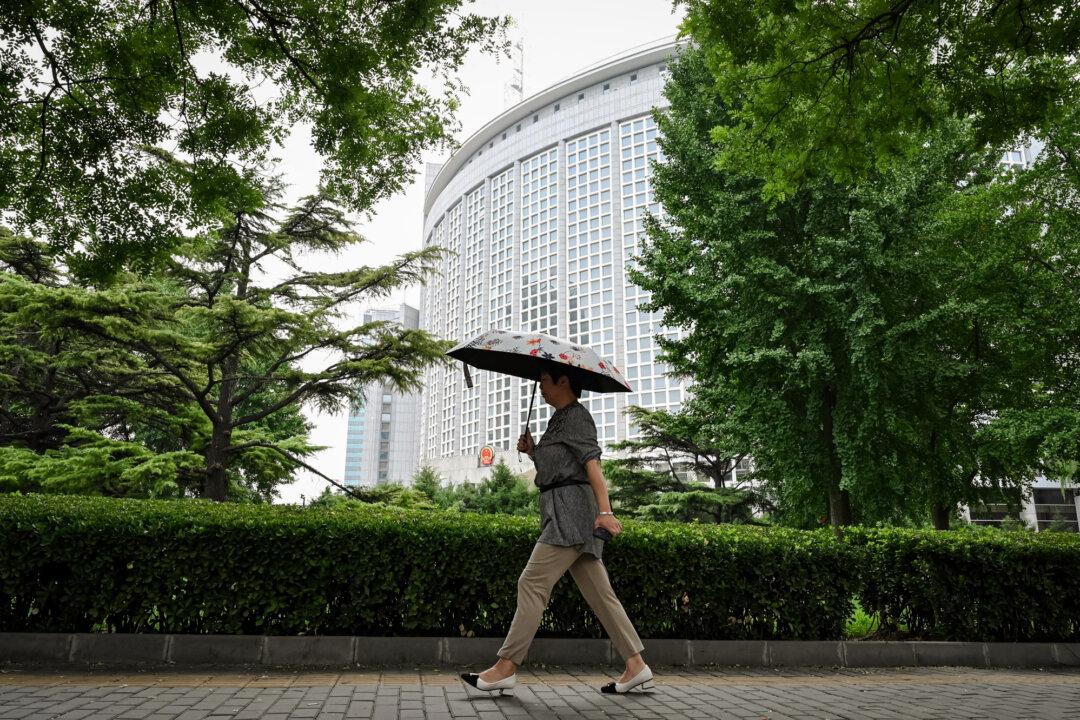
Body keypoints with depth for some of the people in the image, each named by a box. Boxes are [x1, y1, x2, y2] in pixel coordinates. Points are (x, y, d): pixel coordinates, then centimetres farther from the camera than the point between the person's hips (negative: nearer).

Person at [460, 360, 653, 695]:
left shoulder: (576, 416, -5)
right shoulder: (559, 419, 23)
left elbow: (592, 462, -17)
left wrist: (605, 510, -27)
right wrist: (532, 451, 9)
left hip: (571, 509, -10)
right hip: (563, 513, 10)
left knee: (532, 583, -10)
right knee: (599, 592, 6)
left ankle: (505, 668, -8)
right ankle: (636, 667, 7)